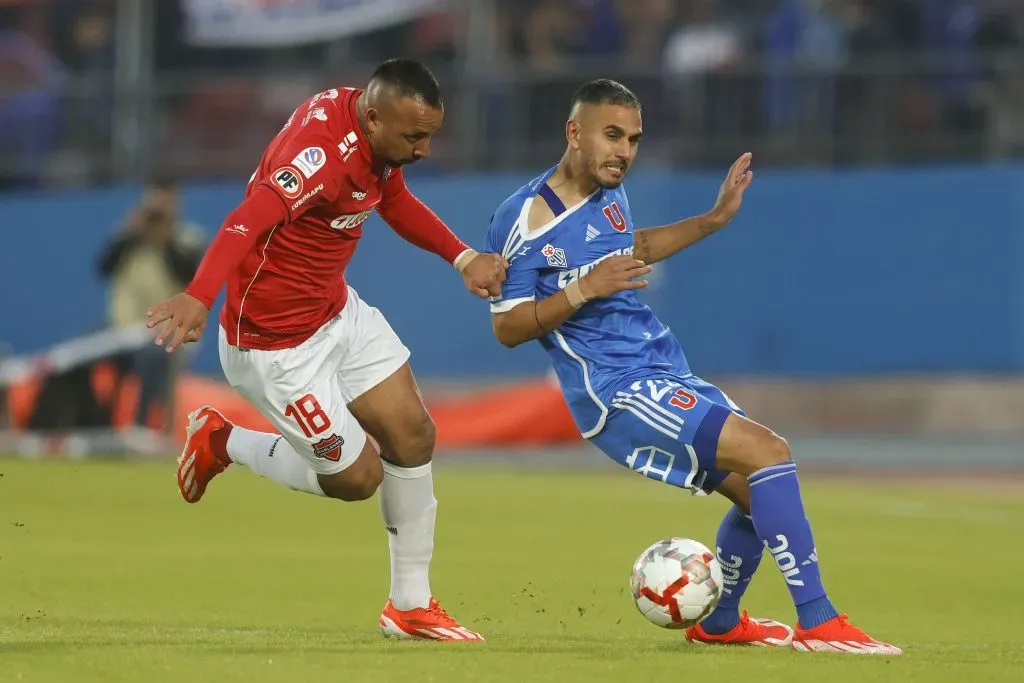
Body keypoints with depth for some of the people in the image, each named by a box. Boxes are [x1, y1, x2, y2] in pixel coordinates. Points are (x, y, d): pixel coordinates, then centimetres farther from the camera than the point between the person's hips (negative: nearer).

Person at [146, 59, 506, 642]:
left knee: (412, 436, 7)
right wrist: (198, 298, -64)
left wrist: (464, 258, 4)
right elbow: (251, 221, -48)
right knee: (358, 477, 1)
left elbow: (396, 201, 17)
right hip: (278, 344, -9)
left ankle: (411, 605, 19)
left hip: (338, 311, 9)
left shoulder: (375, 126, -3)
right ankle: (223, 444, 23)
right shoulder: (324, 154, -33)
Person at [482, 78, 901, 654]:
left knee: (761, 492, 11)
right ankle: (818, 623, -21)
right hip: (615, 390, -9)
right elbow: (507, 328, -11)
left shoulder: (609, 194, 11)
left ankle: (720, 624, 33)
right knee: (767, 452, -22)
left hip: (667, 372, 9)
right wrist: (584, 289, -22)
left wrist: (715, 219, 27)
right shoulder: (525, 218, -12)